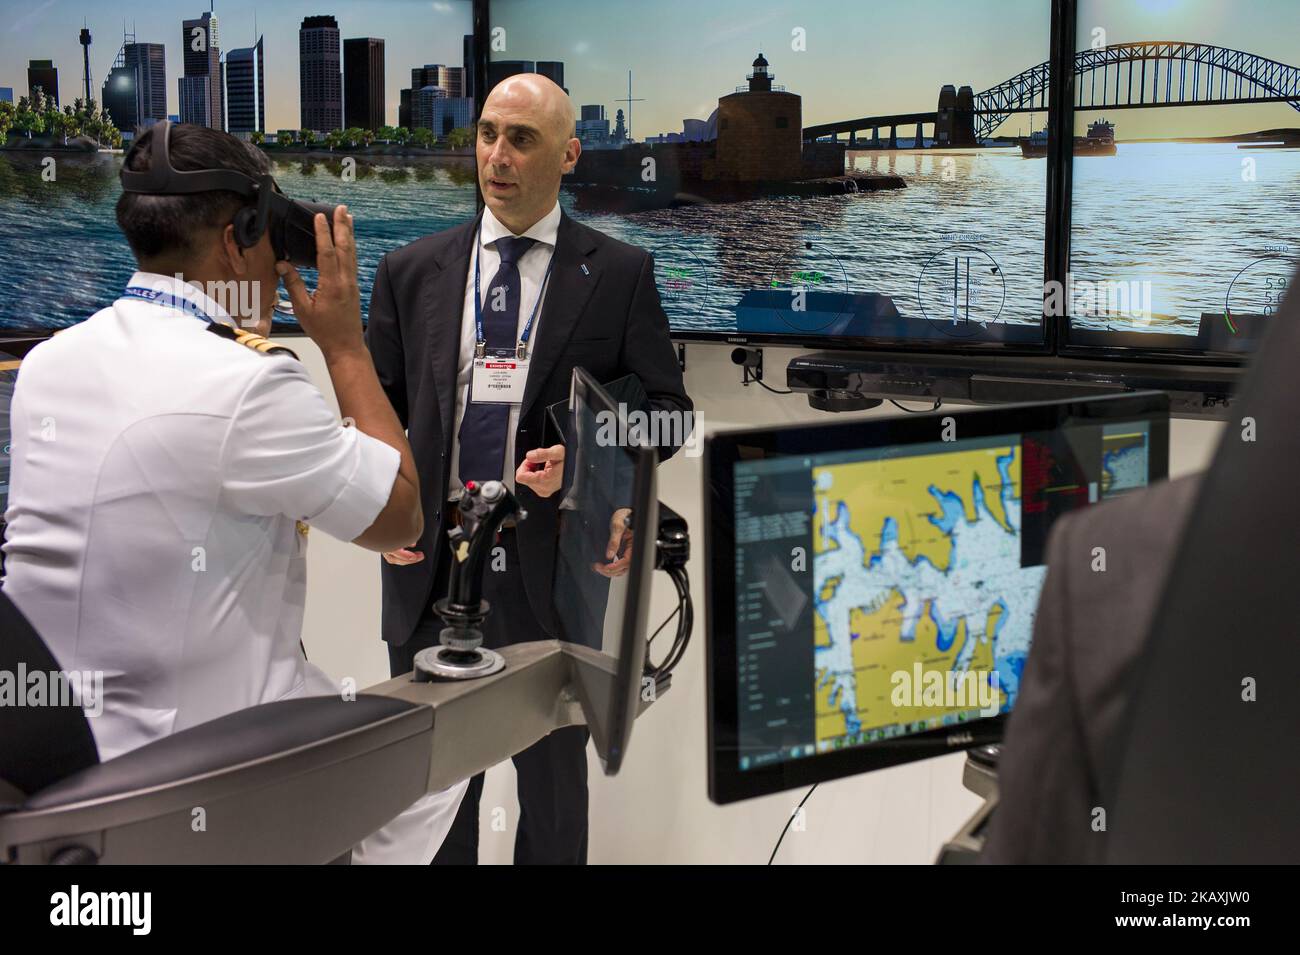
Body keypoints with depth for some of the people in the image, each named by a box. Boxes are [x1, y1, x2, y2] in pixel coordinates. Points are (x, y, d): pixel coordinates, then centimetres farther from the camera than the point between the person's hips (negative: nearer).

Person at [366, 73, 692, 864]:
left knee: (553, 775, 14)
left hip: (555, 562, -2)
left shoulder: (620, 274, -1)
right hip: (431, 559, 2)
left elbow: (667, 410, 0)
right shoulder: (412, 272, 6)